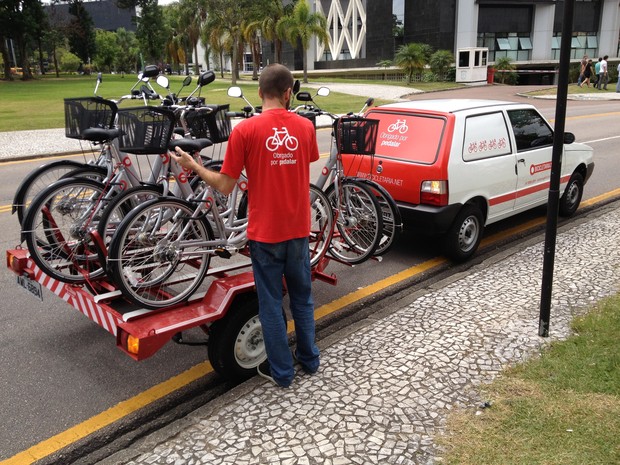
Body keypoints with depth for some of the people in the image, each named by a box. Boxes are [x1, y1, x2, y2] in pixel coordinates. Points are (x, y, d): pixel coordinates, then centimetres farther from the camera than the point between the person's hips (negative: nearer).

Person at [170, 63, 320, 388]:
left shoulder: (245, 130, -13)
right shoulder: (305, 126, -2)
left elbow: (225, 186, -11)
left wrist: (193, 165, 5)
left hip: (264, 232, -3)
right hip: (298, 229, 4)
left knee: (271, 303, 10)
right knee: (302, 296, 20)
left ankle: (281, 371, 21)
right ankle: (309, 358, 33)